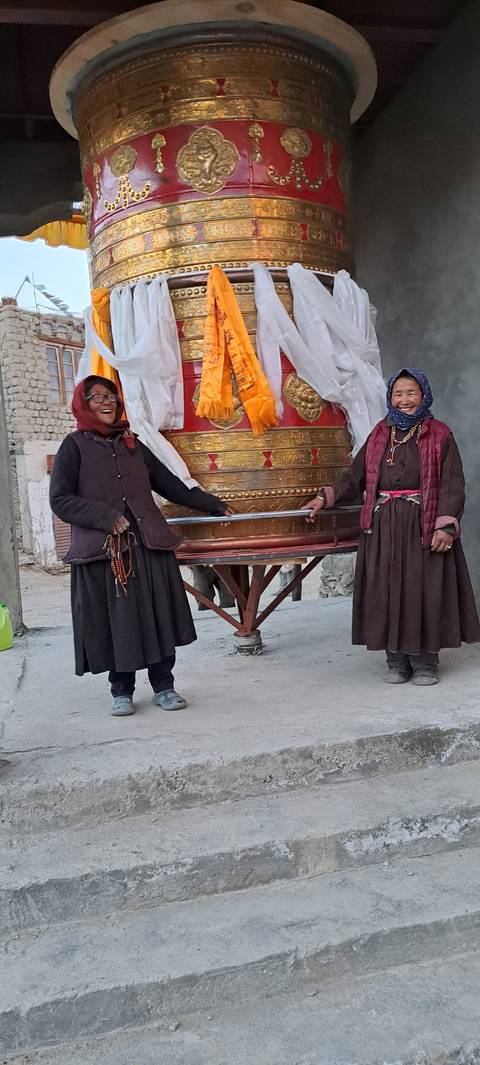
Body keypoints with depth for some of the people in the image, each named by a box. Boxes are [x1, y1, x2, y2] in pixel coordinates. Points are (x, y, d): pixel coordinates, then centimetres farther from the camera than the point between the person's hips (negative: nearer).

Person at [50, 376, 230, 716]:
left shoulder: (133, 444, 16)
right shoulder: (75, 446, 4)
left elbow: (170, 484, 18)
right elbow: (60, 499, -4)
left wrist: (215, 505, 18)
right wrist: (107, 517, -13)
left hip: (149, 546, 3)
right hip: (102, 550, -3)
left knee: (158, 615, 3)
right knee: (115, 620, 1)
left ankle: (164, 686, 15)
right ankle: (121, 691, 17)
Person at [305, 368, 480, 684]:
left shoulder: (439, 435, 2)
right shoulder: (379, 435, 13)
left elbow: (452, 485, -4)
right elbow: (355, 476, 13)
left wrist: (446, 526, -15)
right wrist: (325, 498, 2)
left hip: (424, 527, -3)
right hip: (384, 527, 3)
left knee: (424, 591, -1)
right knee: (388, 592, 3)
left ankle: (425, 662, 12)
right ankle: (397, 661, 13)